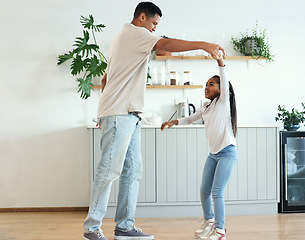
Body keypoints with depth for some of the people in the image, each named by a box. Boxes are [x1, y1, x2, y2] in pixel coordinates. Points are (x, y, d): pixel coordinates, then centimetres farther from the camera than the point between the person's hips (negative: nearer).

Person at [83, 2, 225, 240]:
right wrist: (203, 45, -22)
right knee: (109, 170, -12)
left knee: (132, 171, 7)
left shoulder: (122, 39, 28)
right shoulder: (135, 33, -3)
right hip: (119, 113, -11)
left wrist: (106, 110, 26)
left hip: (129, 115, 11)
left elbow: (105, 78, 29)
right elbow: (166, 44, -20)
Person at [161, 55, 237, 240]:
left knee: (217, 192, -14)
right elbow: (191, 119, 28)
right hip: (213, 153, 8)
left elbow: (225, 83, -22)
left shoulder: (223, 101, -5)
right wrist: (173, 123, 16)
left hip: (227, 152, -8)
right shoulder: (206, 108, 14)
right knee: (204, 191, 10)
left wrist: (220, 63, -36)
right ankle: (209, 221, 32)